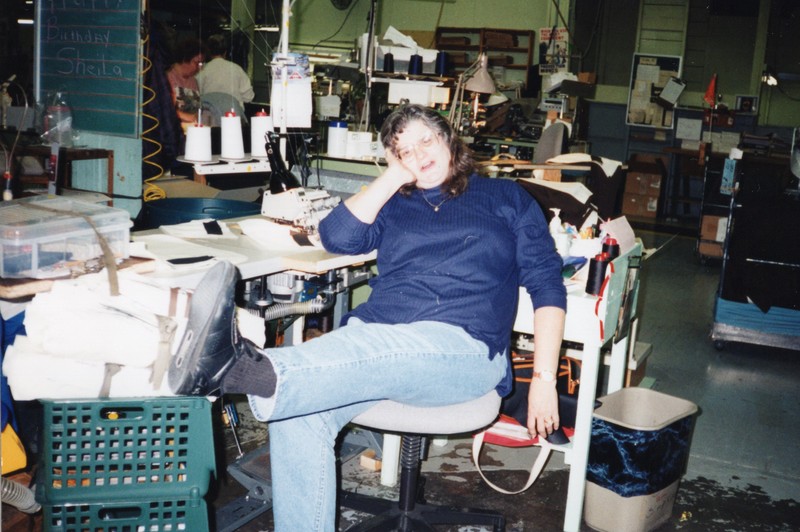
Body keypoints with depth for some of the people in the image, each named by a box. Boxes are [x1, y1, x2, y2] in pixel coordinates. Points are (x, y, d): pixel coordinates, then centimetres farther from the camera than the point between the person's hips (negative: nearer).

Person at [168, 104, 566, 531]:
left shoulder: (506, 198, 18)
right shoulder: (394, 205, 26)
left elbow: (546, 284, 10)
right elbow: (337, 237, 8)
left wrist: (544, 379, 0)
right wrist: (394, 176, 12)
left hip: (461, 348, -4)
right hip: (373, 337, 4)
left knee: (369, 354, -38)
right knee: (298, 412, -27)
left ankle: (241, 368, -60)